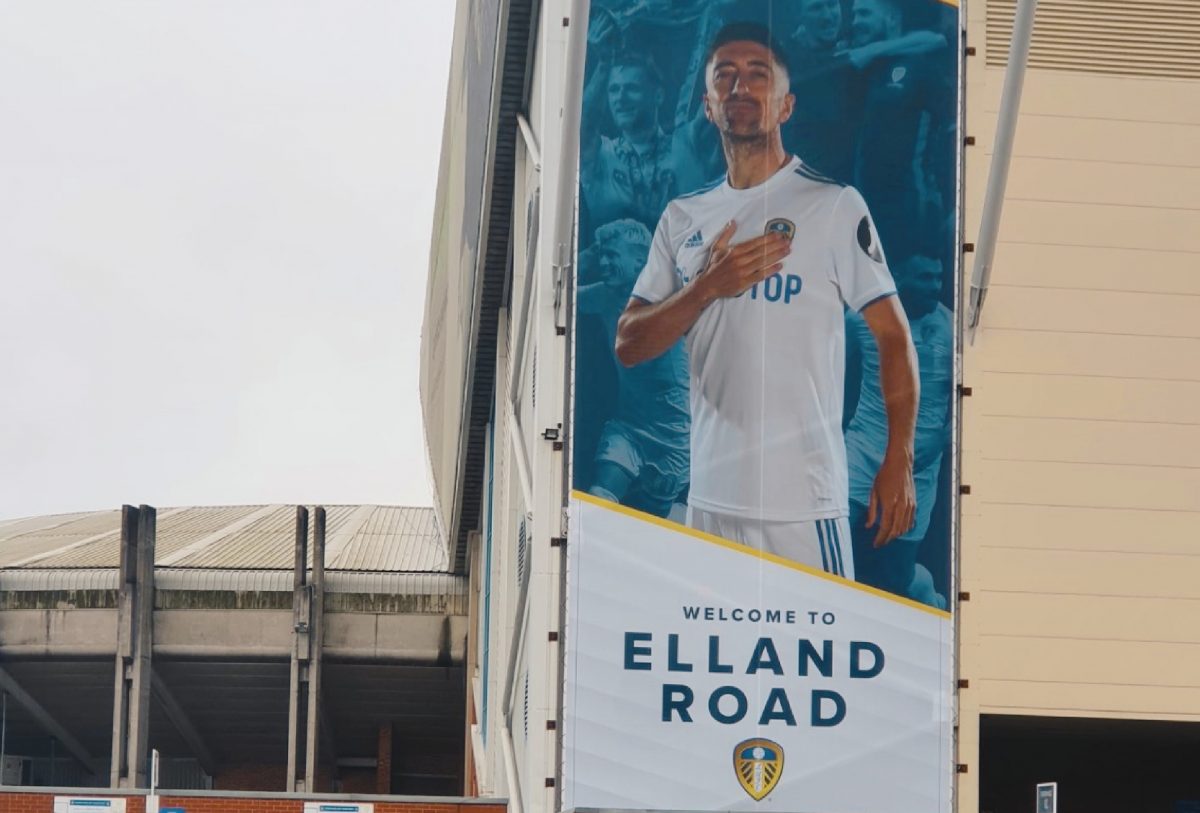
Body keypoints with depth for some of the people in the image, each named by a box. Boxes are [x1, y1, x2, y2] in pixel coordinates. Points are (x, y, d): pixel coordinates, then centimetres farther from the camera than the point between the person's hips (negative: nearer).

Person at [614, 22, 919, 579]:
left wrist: (899, 463, -9)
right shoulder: (682, 218, 12)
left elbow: (892, 336, -2)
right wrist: (707, 287, -8)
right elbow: (628, 345, 8)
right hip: (708, 496, 5)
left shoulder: (835, 205, -2)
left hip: (805, 501, -5)